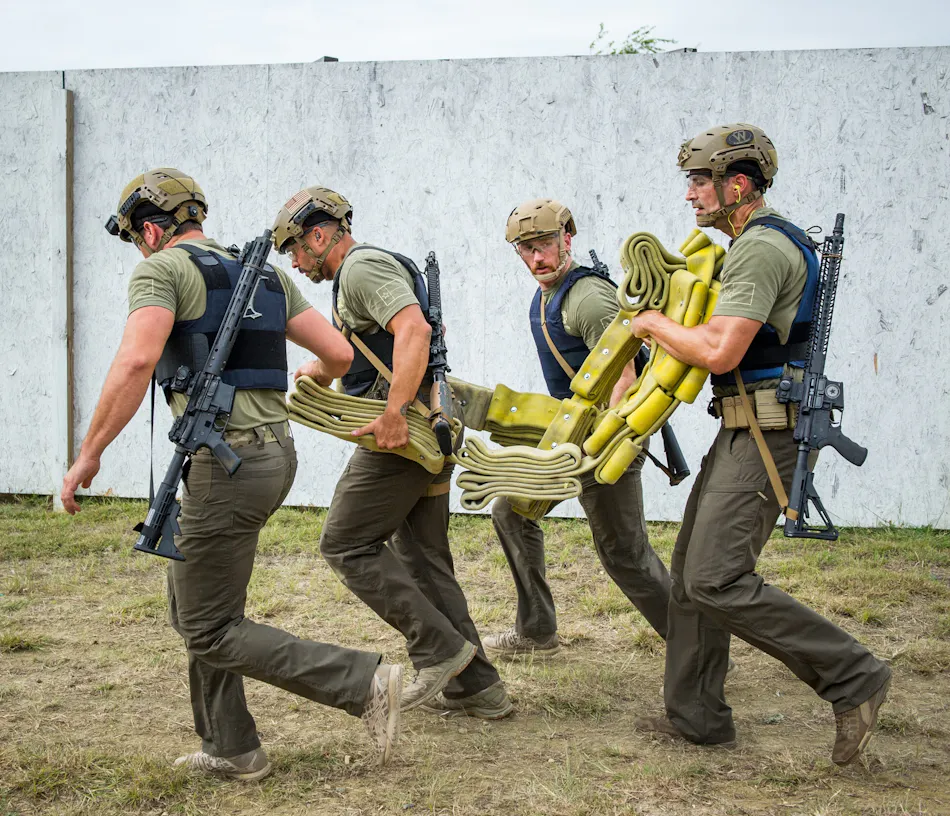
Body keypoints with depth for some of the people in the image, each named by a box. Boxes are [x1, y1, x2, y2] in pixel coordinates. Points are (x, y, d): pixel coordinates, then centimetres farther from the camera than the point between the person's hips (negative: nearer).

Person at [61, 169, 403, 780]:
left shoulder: (162, 270, -5)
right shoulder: (265, 274, 17)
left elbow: (137, 362, -21)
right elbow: (339, 353, 12)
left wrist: (89, 453, -15)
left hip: (227, 462, -9)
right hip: (276, 450, 9)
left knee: (211, 633, 1)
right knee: (192, 602, 22)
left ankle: (365, 683, -5)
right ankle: (231, 749, 26)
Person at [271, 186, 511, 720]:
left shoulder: (362, 268, -9)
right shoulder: (382, 267, 24)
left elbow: (414, 329, -26)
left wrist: (394, 414, -30)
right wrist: (323, 370, 25)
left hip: (402, 435, -10)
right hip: (429, 433, 10)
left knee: (347, 544, -2)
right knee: (423, 559, 11)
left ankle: (440, 648, -5)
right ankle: (474, 686, 11)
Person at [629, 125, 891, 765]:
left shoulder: (760, 248, -16)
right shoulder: (769, 242, 19)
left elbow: (720, 352, -24)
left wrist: (655, 323, -7)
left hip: (763, 438, -11)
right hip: (742, 431, 11)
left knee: (716, 582, -15)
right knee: (692, 569, 12)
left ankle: (853, 677, -7)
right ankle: (696, 714, 19)